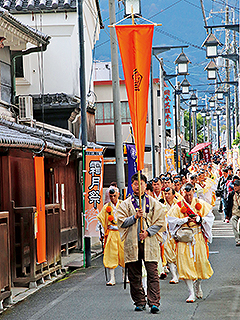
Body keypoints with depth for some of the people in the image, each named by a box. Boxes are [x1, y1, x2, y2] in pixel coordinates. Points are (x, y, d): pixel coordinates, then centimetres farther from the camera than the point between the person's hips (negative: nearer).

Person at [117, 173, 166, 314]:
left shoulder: (153, 203, 9)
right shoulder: (126, 204, 11)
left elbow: (160, 222, 5)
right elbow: (122, 222, 4)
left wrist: (148, 232, -8)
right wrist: (135, 216, -10)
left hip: (150, 242, -1)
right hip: (132, 243, 2)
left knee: (152, 273, -9)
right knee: (134, 275, 4)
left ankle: (154, 303, -11)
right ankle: (140, 302, 13)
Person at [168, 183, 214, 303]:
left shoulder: (201, 204, 7)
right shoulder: (178, 206, 3)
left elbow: (210, 217, 5)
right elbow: (171, 220, -4)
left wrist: (198, 219, -12)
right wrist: (186, 219, -12)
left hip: (198, 237, 1)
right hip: (184, 237, -1)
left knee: (200, 261, 3)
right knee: (186, 264, -9)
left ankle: (198, 285, 33)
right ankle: (191, 293, -5)